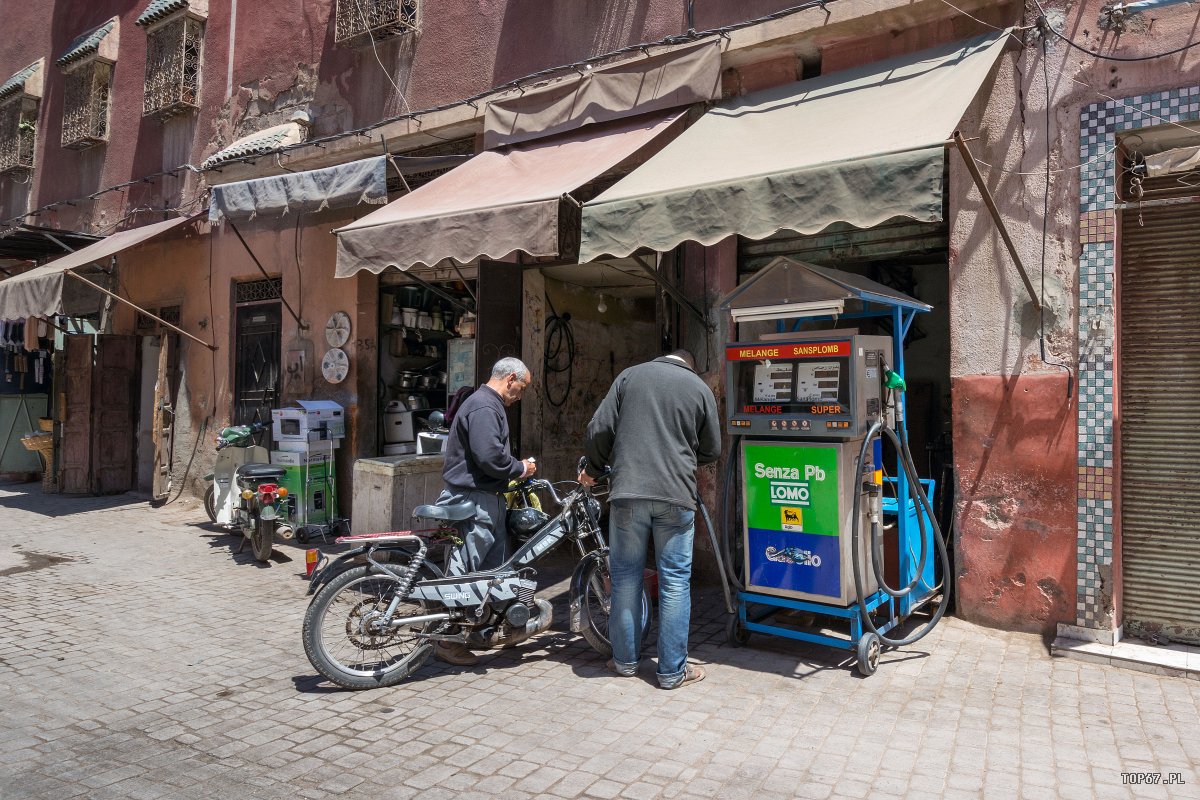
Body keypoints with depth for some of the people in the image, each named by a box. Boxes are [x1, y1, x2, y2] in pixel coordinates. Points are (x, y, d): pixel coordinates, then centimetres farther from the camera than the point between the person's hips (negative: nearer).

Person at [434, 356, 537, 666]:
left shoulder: (489, 405, 19)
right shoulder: (483, 406, -16)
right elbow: (489, 455, -26)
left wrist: (518, 466, 12)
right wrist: (520, 468, -11)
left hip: (488, 499, 11)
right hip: (473, 500, -11)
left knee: (496, 567, 17)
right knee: (463, 571, -4)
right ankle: (448, 641, 4)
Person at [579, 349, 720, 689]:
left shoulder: (630, 375, 8)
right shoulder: (700, 388, 7)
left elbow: (599, 429, 3)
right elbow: (711, 450, 13)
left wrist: (593, 469, 19)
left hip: (628, 493, 1)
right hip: (676, 497, -1)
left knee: (626, 577, 12)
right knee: (675, 581, 7)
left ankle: (625, 660, 21)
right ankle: (672, 670, 12)